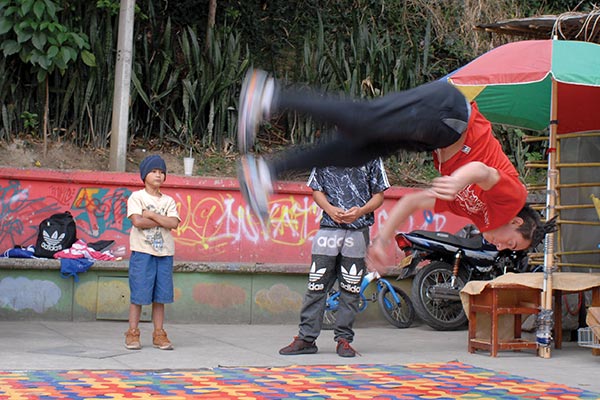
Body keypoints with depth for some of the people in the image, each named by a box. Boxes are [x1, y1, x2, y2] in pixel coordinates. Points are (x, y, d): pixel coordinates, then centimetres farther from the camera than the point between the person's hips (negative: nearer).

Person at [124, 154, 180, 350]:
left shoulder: (168, 201, 13)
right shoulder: (136, 197, 2)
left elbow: (174, 223, -4)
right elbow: (137, 221, -14)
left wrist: (150, 215, -9)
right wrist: (162, 221, -7)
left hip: (165, 253, 4)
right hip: (142, 251, -4)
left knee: (161, 295, 5)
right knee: (139, 293, -3)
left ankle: (159, 334, 11)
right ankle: (132, 334, 4)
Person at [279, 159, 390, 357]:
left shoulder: (371, 157, 6)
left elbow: (379, 195, 7)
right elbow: (316, 190, 12)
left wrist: (361, 211, -12)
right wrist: (330, 209, -7)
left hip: (358, 230, 0)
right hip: (329, 227, 1)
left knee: (351, 288, 3)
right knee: (316, 286, 0)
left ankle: (344, 339, 11)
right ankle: (306, 338, 5)